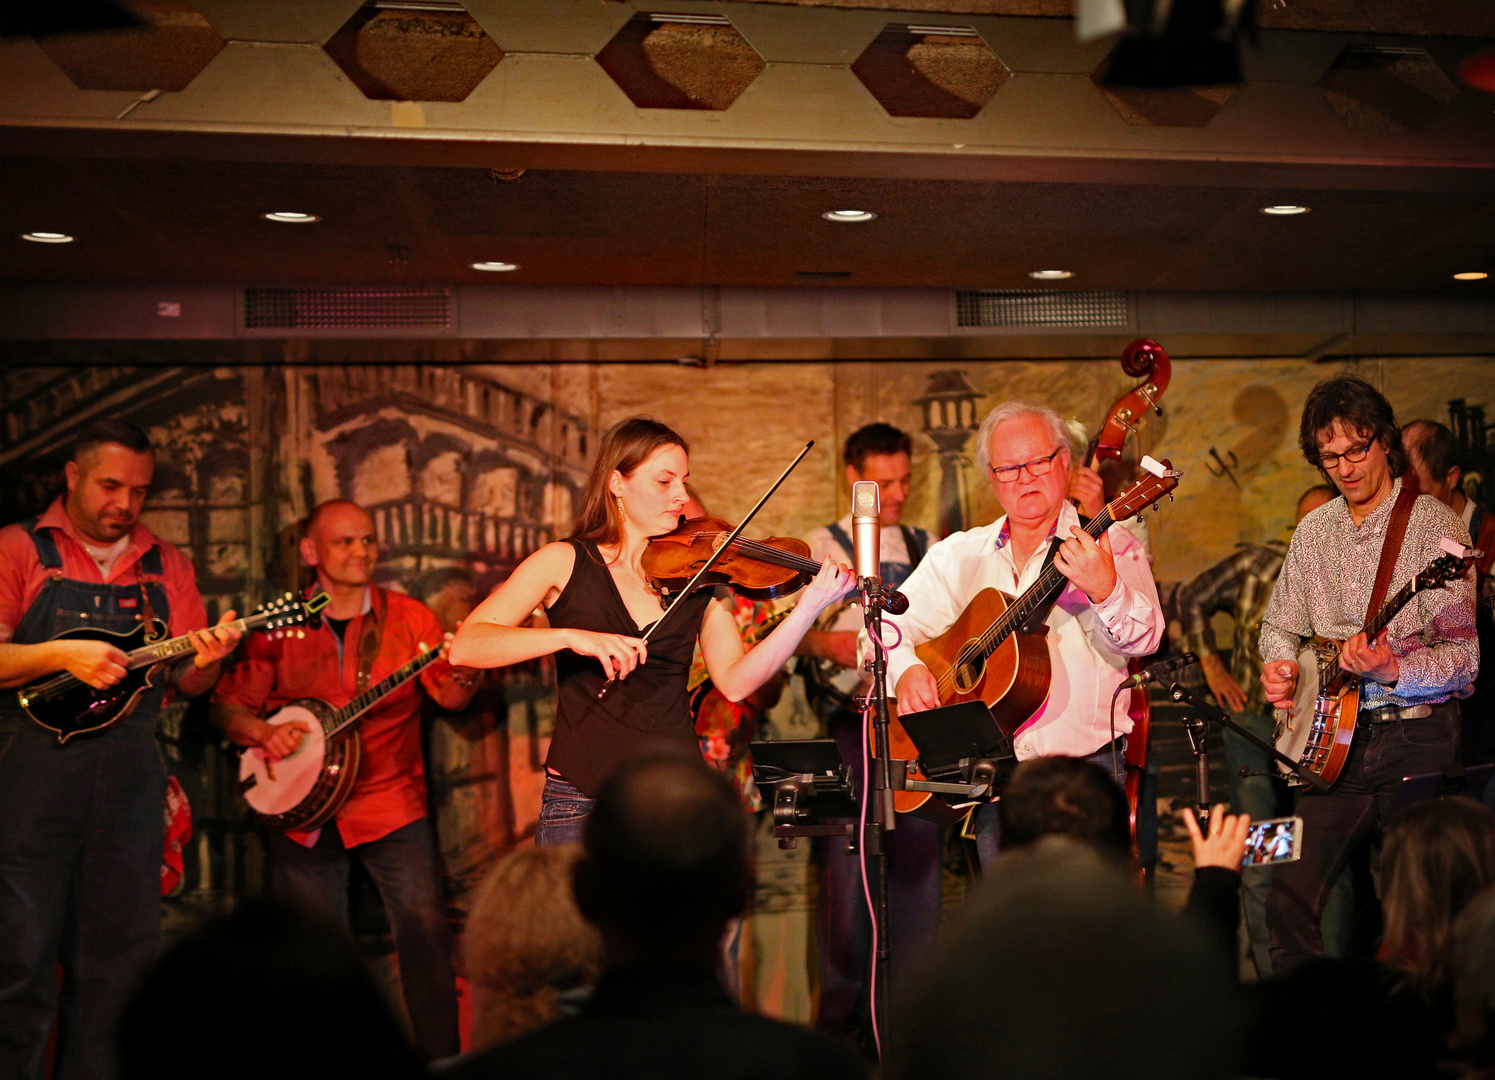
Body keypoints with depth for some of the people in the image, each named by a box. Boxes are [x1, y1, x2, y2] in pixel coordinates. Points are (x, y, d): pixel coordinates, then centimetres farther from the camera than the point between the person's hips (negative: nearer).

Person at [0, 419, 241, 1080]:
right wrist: (62, 655, -19)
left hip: (129, 778, 4)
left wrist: (205, 661, -9)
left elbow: (186, 684, 13)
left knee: (119, 955, 7)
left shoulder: (166, 565, 14)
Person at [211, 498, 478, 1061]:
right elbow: (228, 705, 8)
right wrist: (262, 732, -13)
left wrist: (462, 672, -26)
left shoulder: (408, 616, 2)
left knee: (426, 929, -11)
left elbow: (450, 697, -3)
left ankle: (442, 1058, 1)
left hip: (390, 802, -1)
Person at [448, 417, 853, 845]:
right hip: (582, 804, -2)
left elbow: (735, 681, -4)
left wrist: (808, 608, -15)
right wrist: (571, 637, -25)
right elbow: (465, 647, -11)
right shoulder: (565, 562, 0)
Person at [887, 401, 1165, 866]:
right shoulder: (959, 554, 14)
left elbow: (1144, 639, -10)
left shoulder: (1108, 545, 4)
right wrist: (906, 670, -7)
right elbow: (889, 624, 14)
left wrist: (1105, 588, -30)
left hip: (1087, 764, -2)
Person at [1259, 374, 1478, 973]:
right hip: (1334, 735, 5)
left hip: (1417, 736, -5)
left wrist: (1394, 670, -30)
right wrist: (1278, 665, -1)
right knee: (1289, 899, -2)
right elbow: (1280, 624, 21)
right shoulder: (1313, 531, 11)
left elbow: (1466, 654, -13)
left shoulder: (1434, 525, -7)